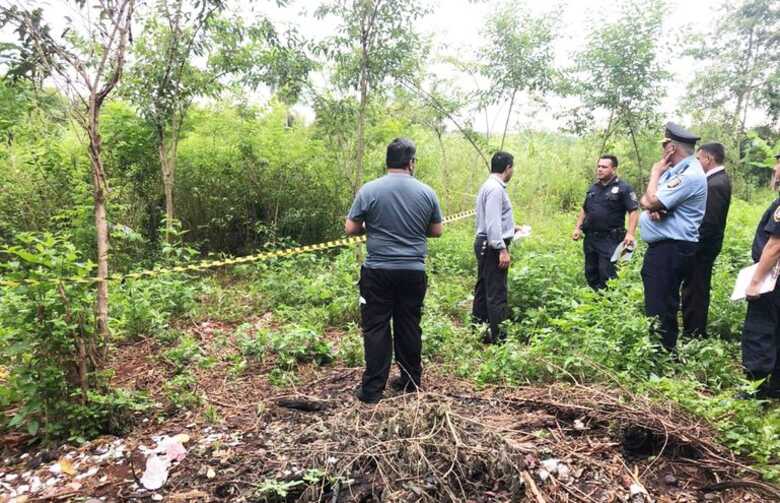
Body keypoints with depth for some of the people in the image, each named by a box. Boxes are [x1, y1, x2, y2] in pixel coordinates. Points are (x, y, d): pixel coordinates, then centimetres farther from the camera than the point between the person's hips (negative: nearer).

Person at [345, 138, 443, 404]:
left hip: (378, 272, -2)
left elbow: (351, 229, -4)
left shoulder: (369, 190, -7)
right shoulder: (427, 192, -1)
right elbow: (436, 231, 7)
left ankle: (372, 389, 7)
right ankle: (411, 381, 25)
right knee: (409, 327, 13)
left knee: (376, 328, 4)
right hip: (414, 272, 2)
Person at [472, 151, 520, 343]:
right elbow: (492, 222, -24)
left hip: (484, 243, 11)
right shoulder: (495, 188, -17)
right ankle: (497, 335, -1)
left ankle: (479, 326, 27)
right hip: (492, 245, -11)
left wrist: (511, 227, 35)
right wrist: (502, 249, -24)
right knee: (497, 292, -6)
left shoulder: (490, 185, 15)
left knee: (483, 287, 17)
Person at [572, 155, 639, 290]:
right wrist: (577, 228, 12)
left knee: (607, 276, -6)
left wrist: (630, 234, -22)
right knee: (591, 274, 13)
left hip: (610, 240, -6)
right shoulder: (593, 188, 13)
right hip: (590, 238, 7)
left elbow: (633, 212, -11)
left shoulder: (623, 188, -6)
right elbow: (584, 210, 22)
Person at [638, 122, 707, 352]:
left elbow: (653, 202, -21)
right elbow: (645, 200, 12)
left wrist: (655, 174, -7)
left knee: (661, 307, -4)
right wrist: (651, 207, -12)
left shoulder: (689, 175, -19)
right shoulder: (674, 171, 13)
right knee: (655, 301, 19)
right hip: (662, 247, 10)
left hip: (671, 250, -10)